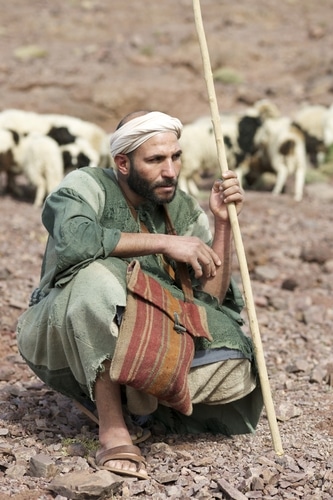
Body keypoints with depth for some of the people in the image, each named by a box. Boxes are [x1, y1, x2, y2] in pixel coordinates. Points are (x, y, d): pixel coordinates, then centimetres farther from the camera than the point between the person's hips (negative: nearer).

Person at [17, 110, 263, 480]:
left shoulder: (184, 210, 1)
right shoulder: (87, 186, -12)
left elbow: (209, 298, -6)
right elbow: (73, 239, -37)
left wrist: (223, 223, -15)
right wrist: (163, 243, -33)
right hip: (61, 336, -4)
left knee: (231, 368, -18)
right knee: (98, 277, -37)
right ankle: (113, 429, -32)